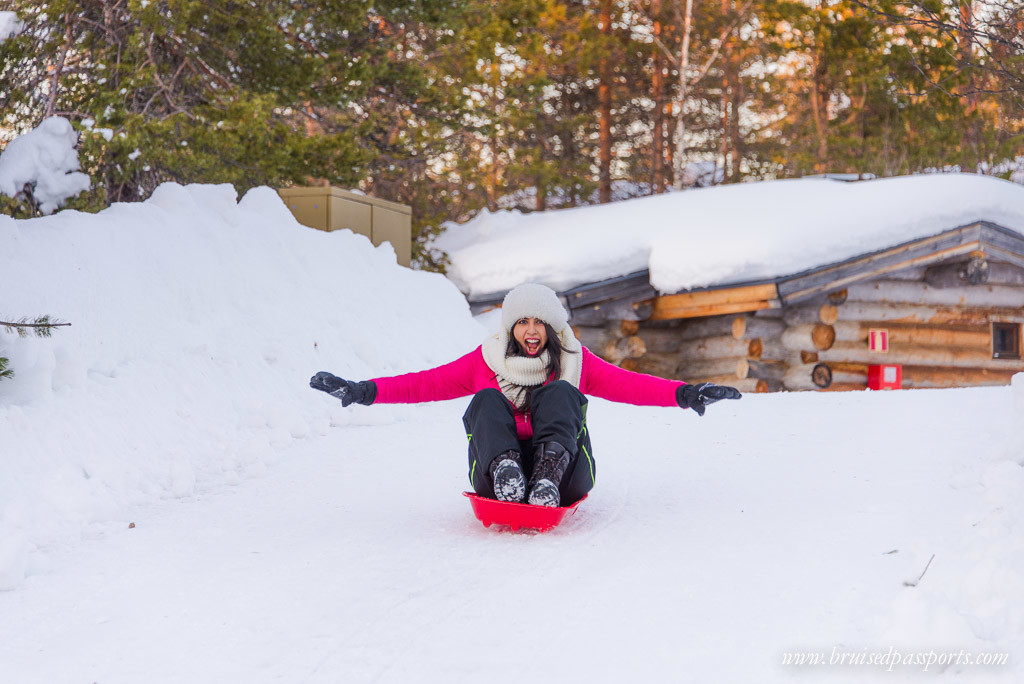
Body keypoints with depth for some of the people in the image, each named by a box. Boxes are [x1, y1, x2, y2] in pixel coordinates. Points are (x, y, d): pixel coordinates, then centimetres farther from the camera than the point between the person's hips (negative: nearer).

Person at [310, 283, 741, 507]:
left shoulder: (575, 361, 11)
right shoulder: (486, 361, 11)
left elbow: (628, 384, 1)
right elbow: (427, 383, 7)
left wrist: (683, 394, -14)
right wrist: (364, 392, -3)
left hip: (565, 473, 0)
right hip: (496, 473, 0)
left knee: (560, 392, -20)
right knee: (488, 399, -21)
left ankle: (547, 481, -43)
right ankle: (507, 475, -48)